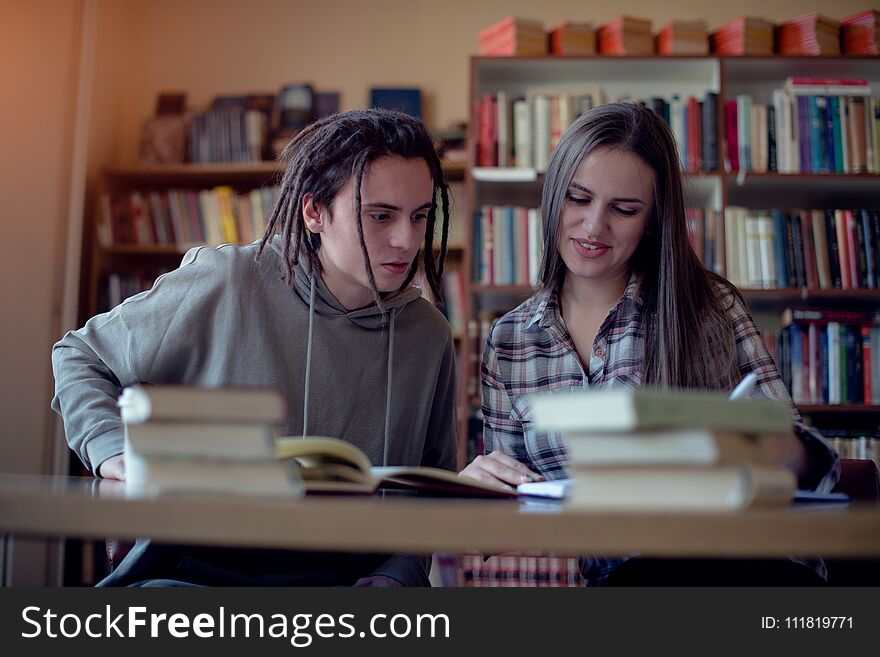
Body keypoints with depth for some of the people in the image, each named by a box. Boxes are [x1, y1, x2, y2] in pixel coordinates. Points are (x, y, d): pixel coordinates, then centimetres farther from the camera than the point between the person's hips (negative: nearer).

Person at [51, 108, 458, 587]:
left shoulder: (429, 336, 4)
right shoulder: (220, 285, -6)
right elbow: (80, 357, 9)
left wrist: (398, 573, -2)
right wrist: (114, 449, -9)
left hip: (343, 576, 3)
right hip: (195, 564, -2)